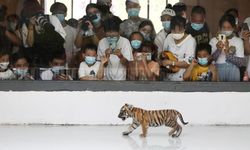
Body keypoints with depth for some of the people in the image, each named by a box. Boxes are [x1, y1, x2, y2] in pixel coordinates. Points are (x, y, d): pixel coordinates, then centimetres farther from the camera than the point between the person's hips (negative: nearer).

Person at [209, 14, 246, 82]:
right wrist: (218, 51, -20)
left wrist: (228, 53, -19)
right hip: (217, 72, 0)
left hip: (233, 73, 0)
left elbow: (242, 63, -6)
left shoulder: (238, 41, 1)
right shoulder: (214, 40, 2)